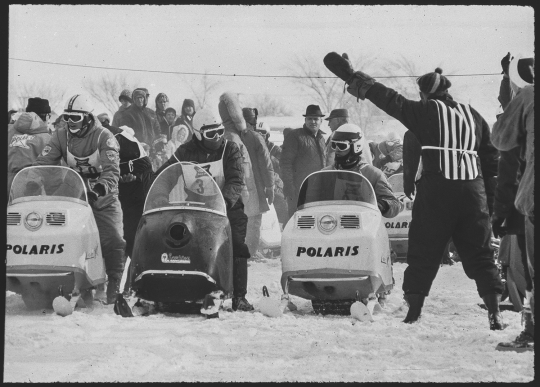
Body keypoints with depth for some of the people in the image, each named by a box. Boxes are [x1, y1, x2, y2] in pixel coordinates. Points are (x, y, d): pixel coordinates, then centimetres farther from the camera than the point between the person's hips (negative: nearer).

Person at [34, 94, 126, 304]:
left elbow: (112, 170, -20)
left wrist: (102, 187, -40)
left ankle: (114, 290, -2)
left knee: (114, 243, -13)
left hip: (103, 200, -3)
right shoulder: (61, 136, 1)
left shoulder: (104, 137, -10)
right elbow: (43, 162, -5)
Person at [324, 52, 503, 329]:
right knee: (479, 253, 7)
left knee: (423, 253, 5)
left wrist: (351, 76, 7)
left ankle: (414, 311, 4)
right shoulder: (473, 116, 15)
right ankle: (494, 311, -3)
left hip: (436, 189, -4)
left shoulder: (425, 111, 1)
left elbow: (388, 99, 1)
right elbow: (491, 160, 16)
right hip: (473, 190, 4)